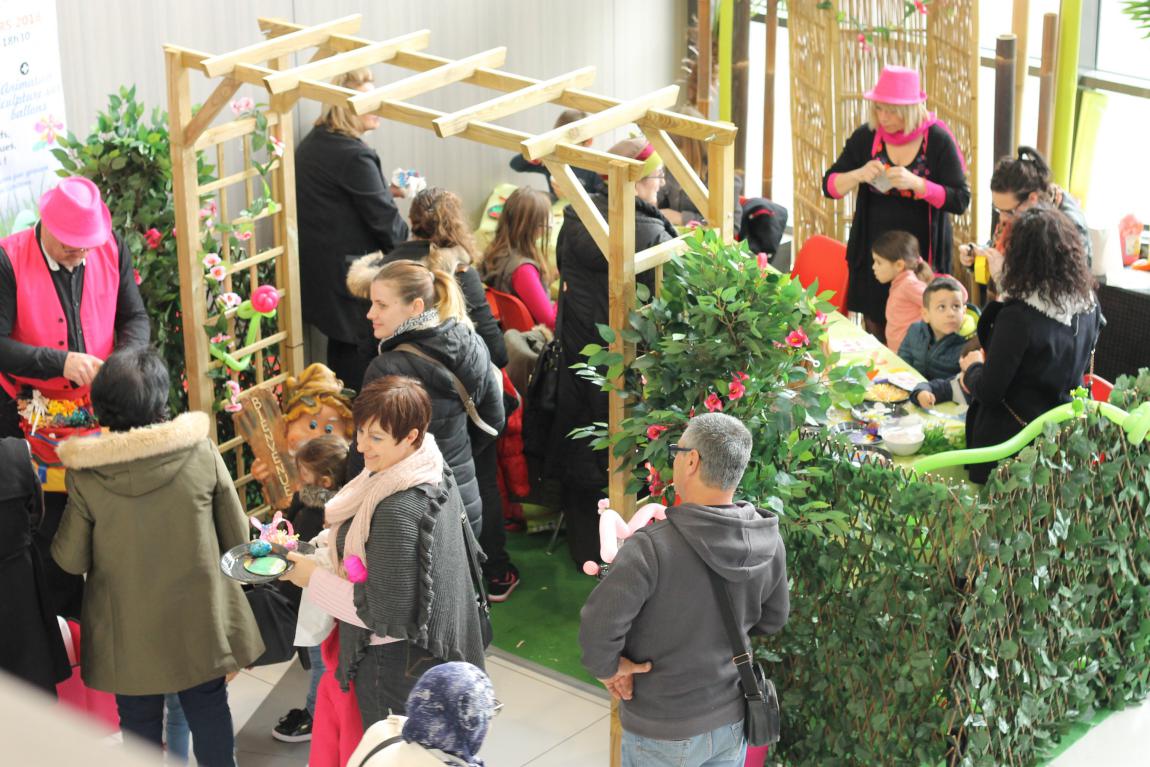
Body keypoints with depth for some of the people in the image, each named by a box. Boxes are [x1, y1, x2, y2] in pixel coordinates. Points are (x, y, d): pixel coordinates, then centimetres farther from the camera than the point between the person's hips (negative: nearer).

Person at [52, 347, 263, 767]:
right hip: (200, 621, 1)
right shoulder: (201, 453, -15)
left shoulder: (85, 475, -17)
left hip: (130, 633, -1)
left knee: (139, 721, 17)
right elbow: (237, 537, -6)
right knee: (209, 710, 19)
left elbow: (71, 559, -7)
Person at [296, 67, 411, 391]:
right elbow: (384, 219, -18)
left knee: (341, 344, 19)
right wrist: (408, 235, 1)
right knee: (358, 352, 2)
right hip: (349, 272, -9)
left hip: (314, 264, 9)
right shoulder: (354, 156, -22)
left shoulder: (313, 142, 8)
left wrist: (384, 191, 15)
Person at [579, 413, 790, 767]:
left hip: (664, 736, -4)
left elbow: (598, 626, -30)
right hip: (731, 723, 4)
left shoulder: (652, 547, -27)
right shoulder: (769, 543, -9)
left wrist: (606, 667, -12)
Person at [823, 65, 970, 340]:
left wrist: (915, 183, -24)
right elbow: (830, 186, 3)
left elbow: (960, 200, -11)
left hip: (922, 255, -3)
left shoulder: (937, 140, -8)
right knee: (876, 334, 7)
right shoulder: (866, 137, 0)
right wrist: (859, 175, -18)